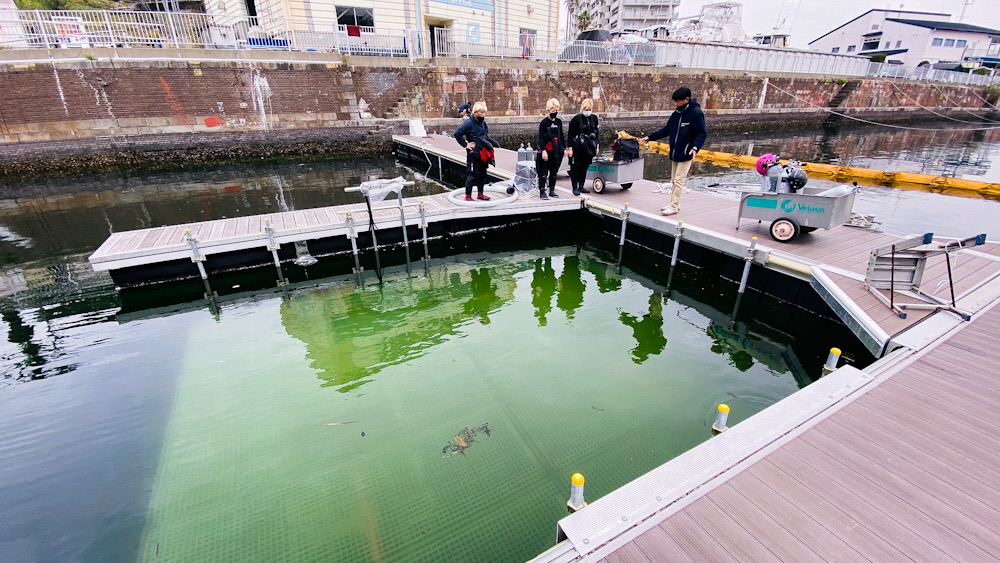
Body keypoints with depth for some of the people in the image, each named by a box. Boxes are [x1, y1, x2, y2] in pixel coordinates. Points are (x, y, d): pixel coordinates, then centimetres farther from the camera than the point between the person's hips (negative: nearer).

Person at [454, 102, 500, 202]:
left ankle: (480, 194, 27)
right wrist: (465, 144, -15)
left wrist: (493, 143, 12)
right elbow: (457, 133, -17)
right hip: (474, 153, -8)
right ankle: (468, 196, 2)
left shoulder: (483, 122, 12)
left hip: (483, 153, 8)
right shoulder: (469, 123, -12)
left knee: (482, 174, 14)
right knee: (473, 175, -6)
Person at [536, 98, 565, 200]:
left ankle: (552, 190, 21)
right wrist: (544, 150, -20)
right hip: (546, 151, -6)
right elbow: (541, 138, -11)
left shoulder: (559, 121, 12)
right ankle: (542, 192, 0)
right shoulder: (544, 122, -6)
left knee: (554, 172, 11)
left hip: (556, 151, 6)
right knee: (544, 172, -4)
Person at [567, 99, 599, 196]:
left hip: (589, 147, 5)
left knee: (585, 167, 10)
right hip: (577, 148, -5)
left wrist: (596, 147, 16)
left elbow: (596, 133, 17)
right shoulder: (576, 119, -8)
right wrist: (570, 148, -13)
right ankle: (575, 188, 4)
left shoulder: (594, 118, 8)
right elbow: (571, 135, -8)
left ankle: (581, 186, 20)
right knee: (575, 167, -3)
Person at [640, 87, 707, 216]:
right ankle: (674, 204, 23)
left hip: (686, 154, -8)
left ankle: (674, 206, -3)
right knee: (674, 180, 13)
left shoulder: (696, 113, -12)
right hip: (674, 153, 8)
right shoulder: (676, 113, 9)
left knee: (679, 180, -8)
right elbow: (667, 130, 17)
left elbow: (702, 133, -14)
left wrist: (695, 147, -30)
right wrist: (650, 137, 12)